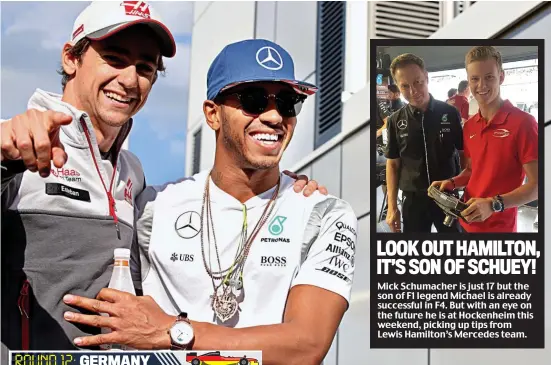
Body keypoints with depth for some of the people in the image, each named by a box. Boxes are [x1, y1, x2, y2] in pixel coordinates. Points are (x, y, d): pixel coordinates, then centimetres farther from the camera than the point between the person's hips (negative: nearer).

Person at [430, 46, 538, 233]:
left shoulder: (523, 123, -14)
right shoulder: (469, 126, 8)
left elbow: (537, 185, -17)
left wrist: (493, 204, -27)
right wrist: (451, 183, 0)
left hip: (499, 228, -6)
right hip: (466, 223, 6)